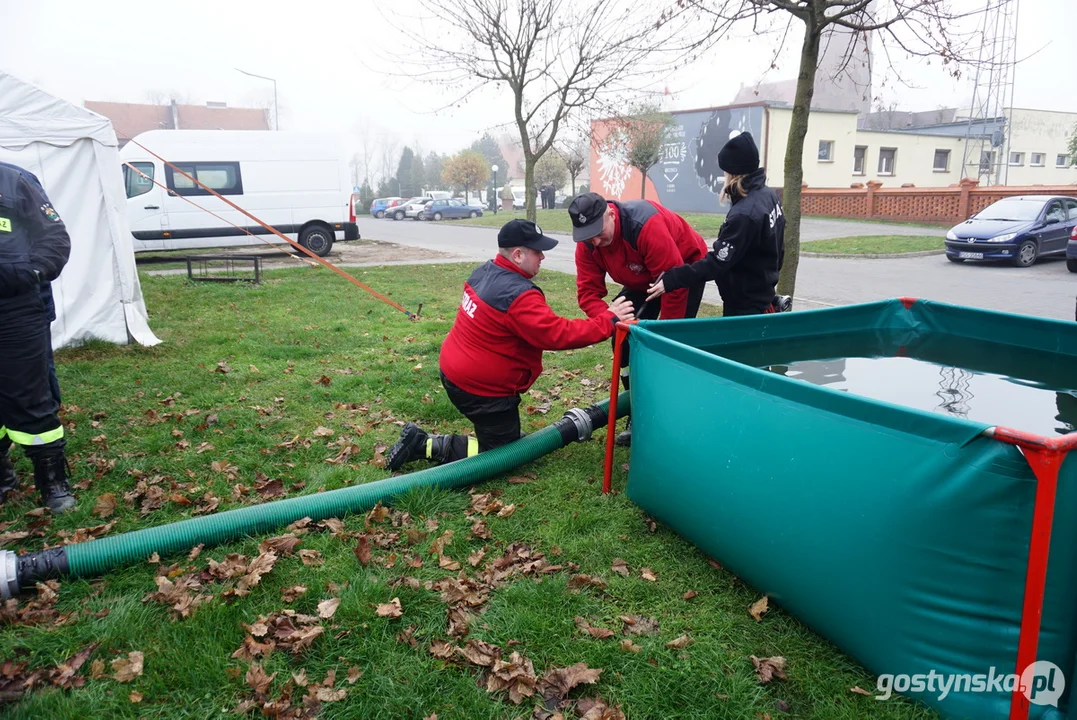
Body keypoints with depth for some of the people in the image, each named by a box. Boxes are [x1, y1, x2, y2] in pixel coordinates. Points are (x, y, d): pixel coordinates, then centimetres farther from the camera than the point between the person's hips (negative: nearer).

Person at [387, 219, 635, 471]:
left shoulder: (484, 272, 3)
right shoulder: (519, 296, -27)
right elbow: (558, 334, -29)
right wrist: (608, 321, -21)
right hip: (482, 386, -10)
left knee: (501, 439, 26)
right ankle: (425, 445, -1)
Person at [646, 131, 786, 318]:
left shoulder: (743, 214, -27)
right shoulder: (769, 195, 3)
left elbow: (718, 262, -27)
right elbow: (777, 249, 13)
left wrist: (670, 281, -28)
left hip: (747, 306, -9)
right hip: (762, 294, 9)